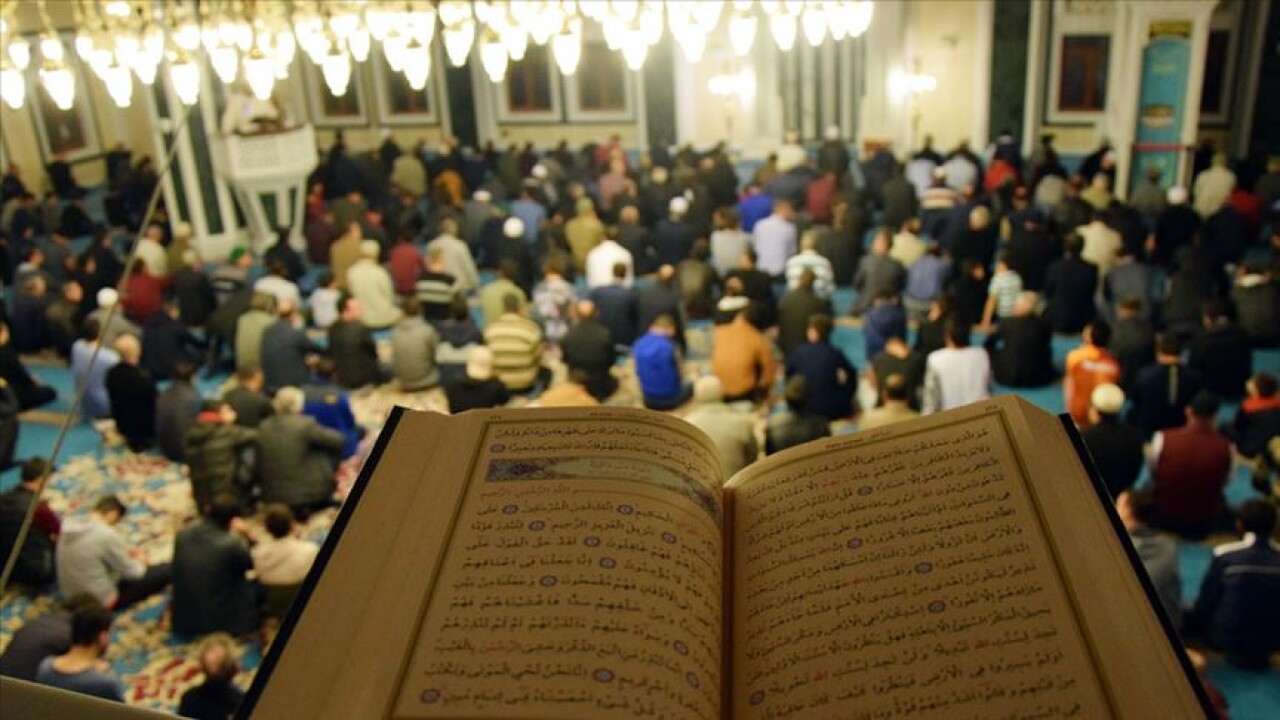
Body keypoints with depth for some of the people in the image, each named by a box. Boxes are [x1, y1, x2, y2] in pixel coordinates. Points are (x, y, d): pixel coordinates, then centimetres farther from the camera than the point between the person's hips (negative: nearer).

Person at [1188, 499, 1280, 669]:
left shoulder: (1225, 555, -16)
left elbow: (1206, 600, -7)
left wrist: (1192, 623, 13)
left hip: (1229, 637, -5)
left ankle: (1238, 652, 8)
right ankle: (1256, 655, 13)